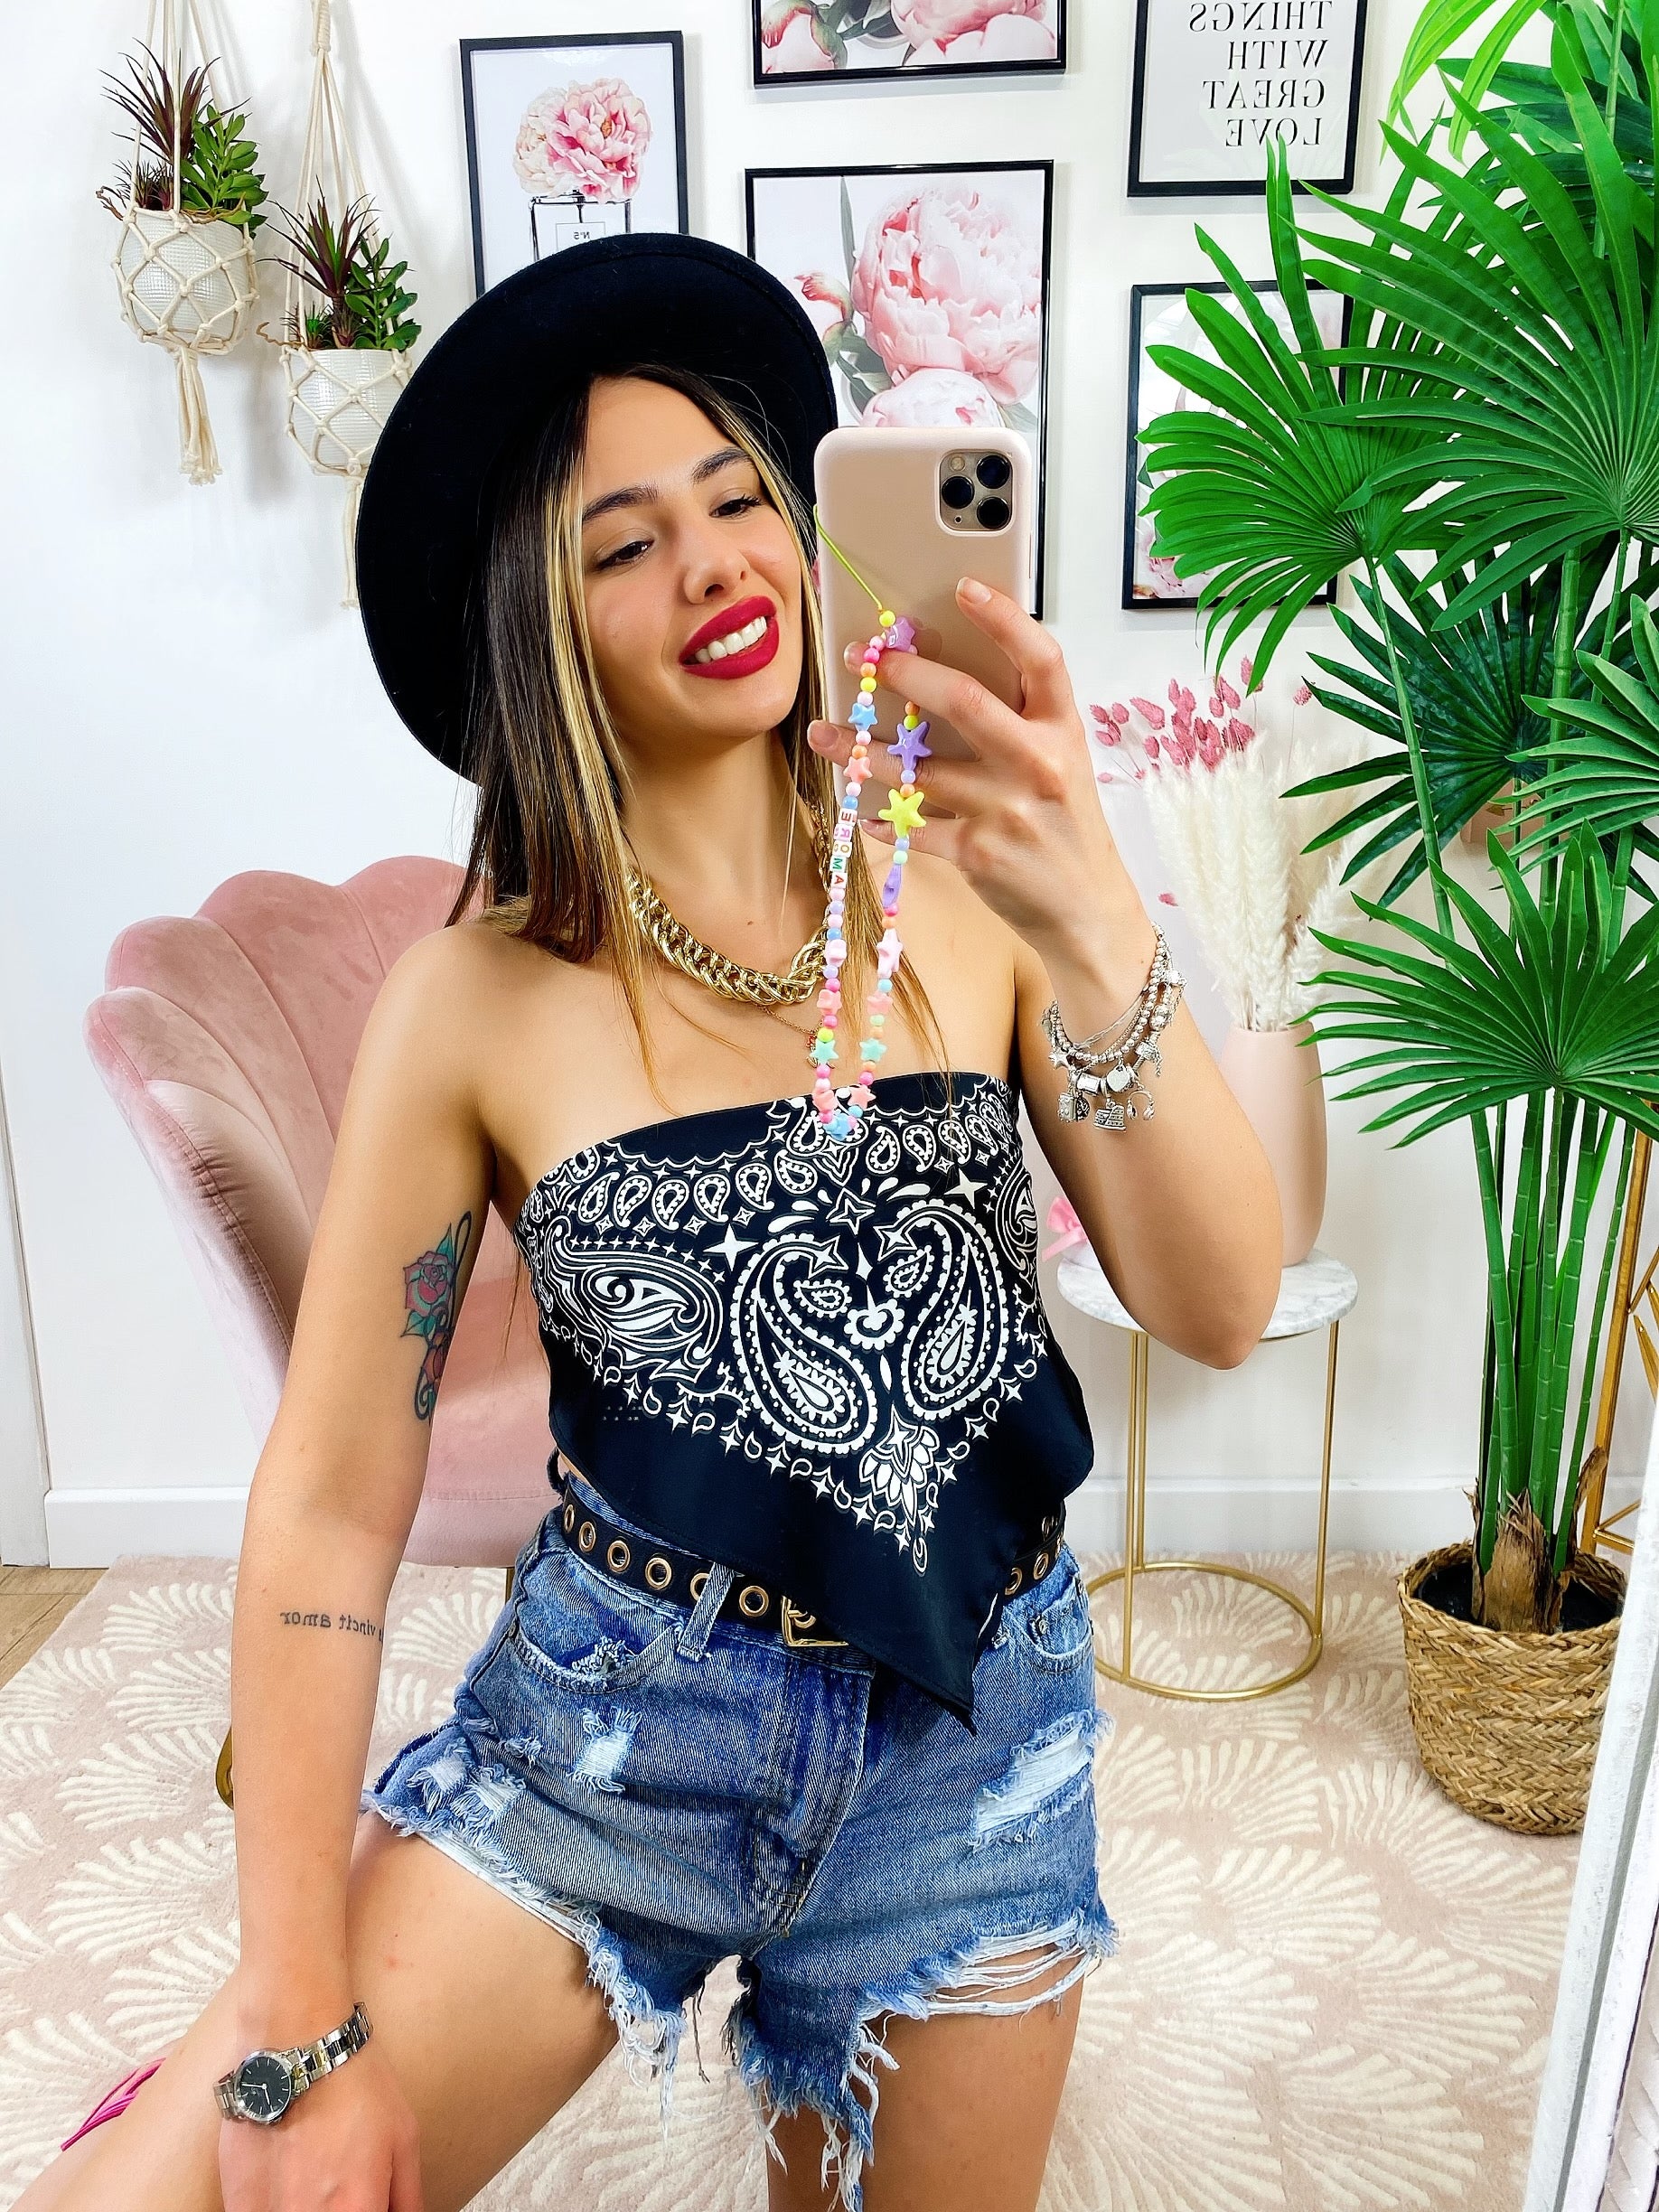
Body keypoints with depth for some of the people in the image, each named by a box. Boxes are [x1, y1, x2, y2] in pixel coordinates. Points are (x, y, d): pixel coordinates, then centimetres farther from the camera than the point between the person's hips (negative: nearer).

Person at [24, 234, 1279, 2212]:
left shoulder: (968, 896, -7)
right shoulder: (482, 997, -10)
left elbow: (1218, 1311, -14)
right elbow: (328, 1509, -9)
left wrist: (1097, 931, -32)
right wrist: (300, 2035, -8)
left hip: (976, 1751, 2)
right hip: (602, 1744, -1)